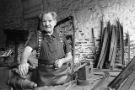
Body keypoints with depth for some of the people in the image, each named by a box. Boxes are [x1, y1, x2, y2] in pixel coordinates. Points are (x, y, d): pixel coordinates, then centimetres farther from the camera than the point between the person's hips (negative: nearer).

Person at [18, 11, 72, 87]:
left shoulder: (61, 37, 3)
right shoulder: (37, 37, -2)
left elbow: (69, 56, 9)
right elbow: (28, 49, -20)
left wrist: (62, 60, -12)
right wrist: (23, 62, -40)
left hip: (62, 75, 2)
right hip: (44, 78, -1)